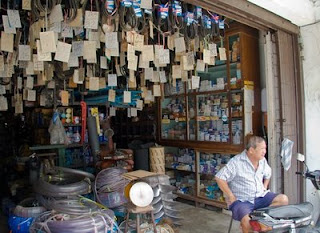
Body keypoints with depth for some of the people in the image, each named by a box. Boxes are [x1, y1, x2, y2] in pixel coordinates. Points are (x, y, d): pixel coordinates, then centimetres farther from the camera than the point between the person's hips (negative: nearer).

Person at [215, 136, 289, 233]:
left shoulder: (263, 161, 6)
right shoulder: (236, 162, -15)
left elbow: (267, 175, 29)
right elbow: (219, 178, -18)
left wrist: (264, 188, 13)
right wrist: (231, 197, -17)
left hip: (260, 197, 7)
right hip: (241, 201, -6)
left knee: (283, 199, -14)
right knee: (248, 222, -33)